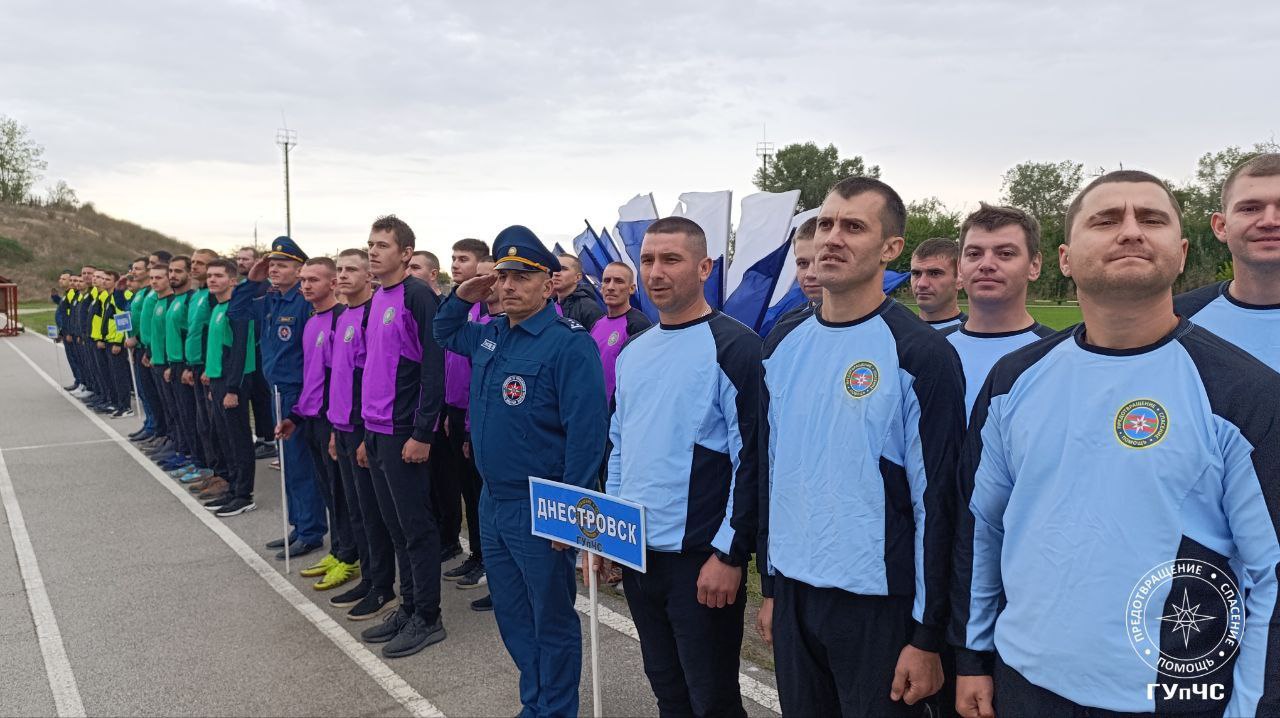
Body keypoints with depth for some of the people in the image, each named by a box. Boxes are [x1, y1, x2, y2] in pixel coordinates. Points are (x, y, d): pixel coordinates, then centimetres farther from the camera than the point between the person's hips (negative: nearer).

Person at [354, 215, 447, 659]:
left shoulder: (417, 296, -12)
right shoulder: (377, 298, 14)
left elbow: (433, 367, -17)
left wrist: (422, 433, -19)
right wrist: (367, 432, 18)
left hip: (404, 433, -8)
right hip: (376, 431, 9)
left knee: (416, 527, 1)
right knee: (395, 525, 15)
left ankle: (428, 618, 13)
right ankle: (408, 608, 27)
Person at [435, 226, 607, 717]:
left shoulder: (569, 344, -17)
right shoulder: (489, 334, 7)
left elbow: (586, 432, -21)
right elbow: (444, 334, 29)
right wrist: (462, 298, 8)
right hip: (492, 501, 8)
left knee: (551, 620, 8)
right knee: (511, 615, 19)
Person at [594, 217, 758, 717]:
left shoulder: (734, 346, -12)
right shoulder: (633, 350, 10)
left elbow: (752, 459, -15)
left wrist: (730, 553, -17)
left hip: (701, 559, -6)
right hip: (634, 552, 7)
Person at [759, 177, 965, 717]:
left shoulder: (921, 354, -13)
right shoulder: (783, 343, 4)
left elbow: (936, 500, -12)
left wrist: (927, 637, -11)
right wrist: (770, 586, 13)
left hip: (879, 606, -5)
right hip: (792, 595, 5)